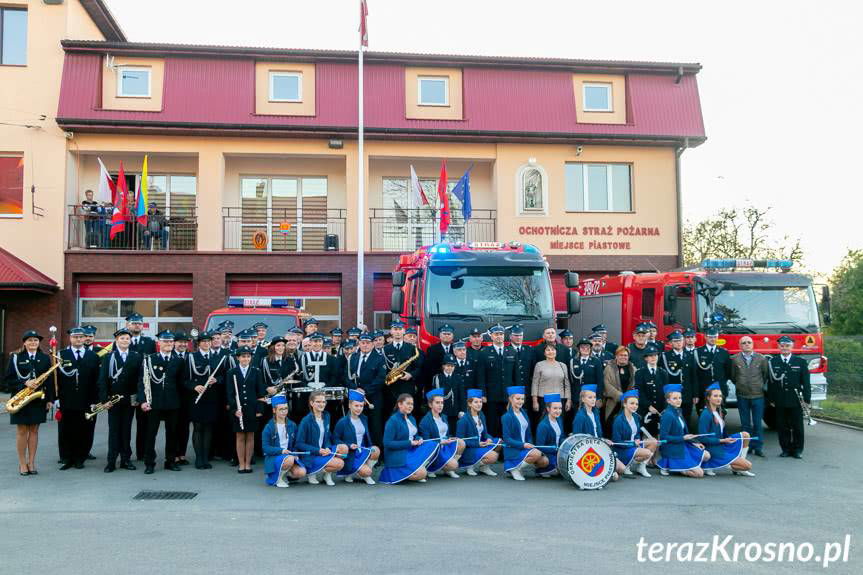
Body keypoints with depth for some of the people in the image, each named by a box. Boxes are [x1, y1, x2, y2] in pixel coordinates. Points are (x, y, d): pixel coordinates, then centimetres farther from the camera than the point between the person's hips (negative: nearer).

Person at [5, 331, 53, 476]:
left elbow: (49, 380, 5)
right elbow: (8, 379, -3)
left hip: (39, 400, 2)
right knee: (22, 431, 3)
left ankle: (31, 463, 14)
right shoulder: (15, 357, 1)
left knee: (34, 430, 7)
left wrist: (50, 399, 0)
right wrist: (24, 383, -18)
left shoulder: (45, 358, 6)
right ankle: (22, 463, 12)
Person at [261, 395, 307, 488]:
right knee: (289, 459, -36)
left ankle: (285, 474, 9)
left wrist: (295, 454, -5)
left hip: (290, 455, 4)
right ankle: (279, 478, -7)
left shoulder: (292, 425, 10)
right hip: (273, 457, -4)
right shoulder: (269, 427, -3)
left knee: (301, 473, -23)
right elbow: (266, 448, -8)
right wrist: (281, 450, -22)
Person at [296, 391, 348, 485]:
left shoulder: (326, 416, 7)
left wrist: (327, 448, -6)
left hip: (323, 451, 6)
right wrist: (318, 451, -19)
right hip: (310, 456, -6)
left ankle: (327, 474, 0)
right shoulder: (306, 421, -12)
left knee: (344, 448, -20)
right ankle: (312, 472, -1)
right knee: (339, 463, -23)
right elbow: (299, 444, -10)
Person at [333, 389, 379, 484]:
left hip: (363, 451, 6)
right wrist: (348, 445, -19)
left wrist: (370, 447, 0)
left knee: (376, 450, -26)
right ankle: (349, 474, 7)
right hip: (350, 454, -6)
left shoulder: (364, 419, 8)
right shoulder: (343, 422, -9)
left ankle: (365, 475, -4)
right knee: (367, 471, -24)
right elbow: (335, 439, -5)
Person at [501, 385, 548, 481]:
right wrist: (523, 445, -21)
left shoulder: (524, 414, 13)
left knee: (545, 462, -11)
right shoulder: (507, 417, -9)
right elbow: (507, 439, -12)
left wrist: (530, 445, -1)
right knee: (537, 454, -29)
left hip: (525, 447, 7)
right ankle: (515, 468, -9)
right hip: (513, 449, -7)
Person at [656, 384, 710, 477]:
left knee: (706, 456, 10)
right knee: (699, 473, -7)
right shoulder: (667, 415, -20)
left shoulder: (678, 412, 8)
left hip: (682, 446, 9)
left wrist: (693, 443, 5)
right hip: (673, 451, -9)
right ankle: (669, 466, 1)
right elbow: (663, 437, -21)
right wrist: (683, 438, -20)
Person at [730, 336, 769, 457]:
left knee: (758, 423, 2)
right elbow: (732, 376, 8)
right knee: (745, 424, 7)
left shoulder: (761, 359, 2)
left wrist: (760, 386, 10)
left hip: (758, 395, 0)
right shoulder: (734, 359, 0)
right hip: (742, 396, 0)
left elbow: (766, 375, 10)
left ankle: (758, 447, 9)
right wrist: (740, 385, 10)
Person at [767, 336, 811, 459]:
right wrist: (771, 399, 1)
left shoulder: (801, 362, 5)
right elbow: (770, 382, 5)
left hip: (796, 401, -1)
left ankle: (797, 450, 15)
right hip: (780, 401, 1)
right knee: (782, 427, 4)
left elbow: (805, 382, 3)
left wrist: (807, 399, -3)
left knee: (797, 427, 4)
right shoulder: (772, 362, 6)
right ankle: (786, 449, 14)